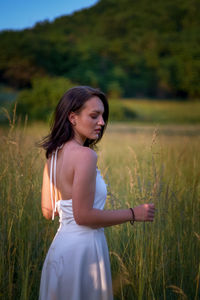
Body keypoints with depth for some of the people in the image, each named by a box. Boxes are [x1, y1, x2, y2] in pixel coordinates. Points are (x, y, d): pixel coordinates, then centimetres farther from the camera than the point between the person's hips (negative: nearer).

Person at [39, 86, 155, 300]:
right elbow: (83, 216, -22)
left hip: (61, 244, 8)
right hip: (82, 248, -8)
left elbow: (48, 211, 10)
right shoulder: (84, 155, -19)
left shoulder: (54, 153, 5)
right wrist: (133, 214, -13)